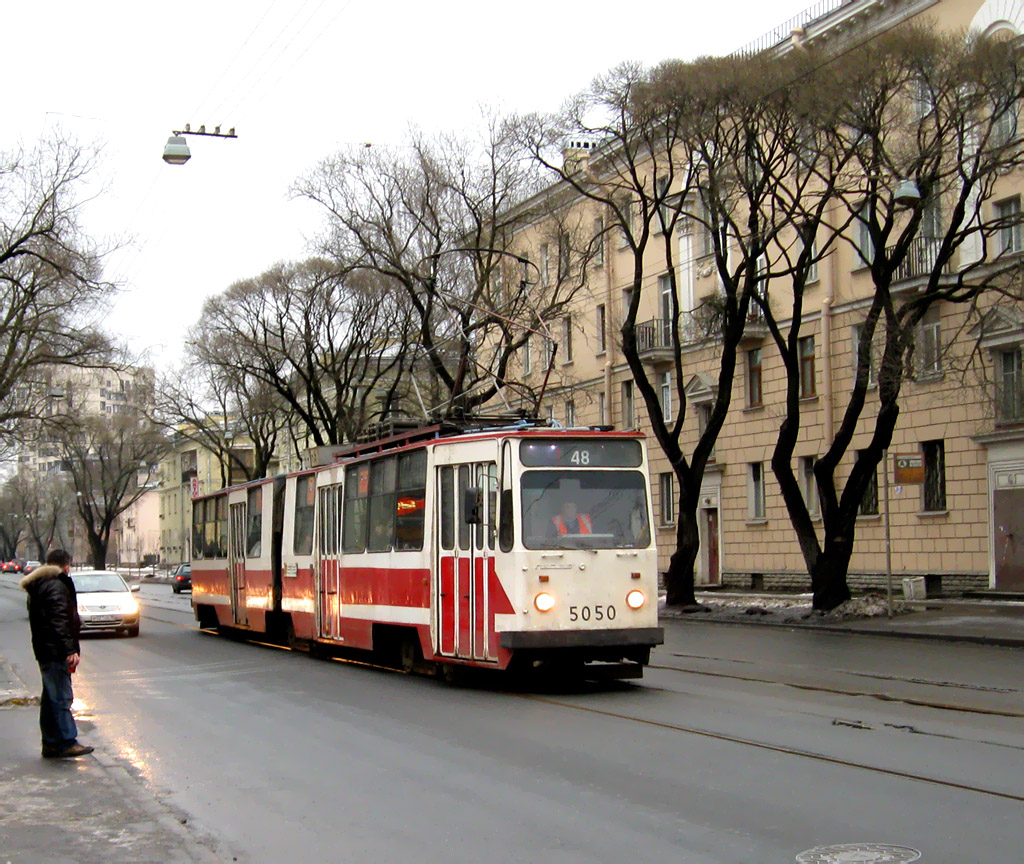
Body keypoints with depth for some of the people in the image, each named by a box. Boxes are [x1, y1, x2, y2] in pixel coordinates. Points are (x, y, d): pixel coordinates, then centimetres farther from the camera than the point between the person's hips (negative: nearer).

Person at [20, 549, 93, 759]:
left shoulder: (39, 586, 18)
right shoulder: (56, 586, -13)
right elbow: (59, 621, -23)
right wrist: (70, 650, -26)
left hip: (45, 652, 10)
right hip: (56, 652, -10)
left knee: (51, 698, 14)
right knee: (62, 697, -10)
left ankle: (51, 743, 18)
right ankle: (67, 742, -11)